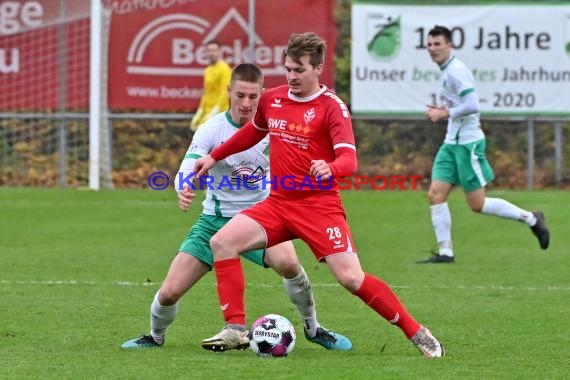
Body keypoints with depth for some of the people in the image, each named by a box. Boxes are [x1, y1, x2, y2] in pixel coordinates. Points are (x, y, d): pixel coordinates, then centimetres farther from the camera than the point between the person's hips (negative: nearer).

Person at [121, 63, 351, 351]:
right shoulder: (211, 130, -14)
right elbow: (186, 171, -24)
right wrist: (183, 190, -47)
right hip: (216, 219, 0)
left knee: (287, 263, -33)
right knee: (170, 292, -6)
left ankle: (313, 329, -9)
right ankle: (156, 337, 30)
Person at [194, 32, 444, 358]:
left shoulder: (332, 107, -11)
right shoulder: (272, 99, 7)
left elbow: (349, 159, -21)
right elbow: (253, 132, 29)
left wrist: (330, 169, -43)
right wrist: (215, 157, 28)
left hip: (319, 205, -6)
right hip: (278, 203, 6)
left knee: (351, 277, -16)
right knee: (222, 242, -12)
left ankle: (417, 333, -3)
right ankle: (235, 328, -7)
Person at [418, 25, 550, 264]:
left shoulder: (456, 70, -16)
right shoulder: (446, 71, 13)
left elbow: (472, 105, -24)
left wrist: (444, 114, -17)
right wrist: (442, 110, 9)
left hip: (467, 142, -9)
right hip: (452, 143, 9)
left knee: (477, 205, -4)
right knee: (435, 195, -1)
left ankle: (530, 218, 12)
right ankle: (445, 252, 3)